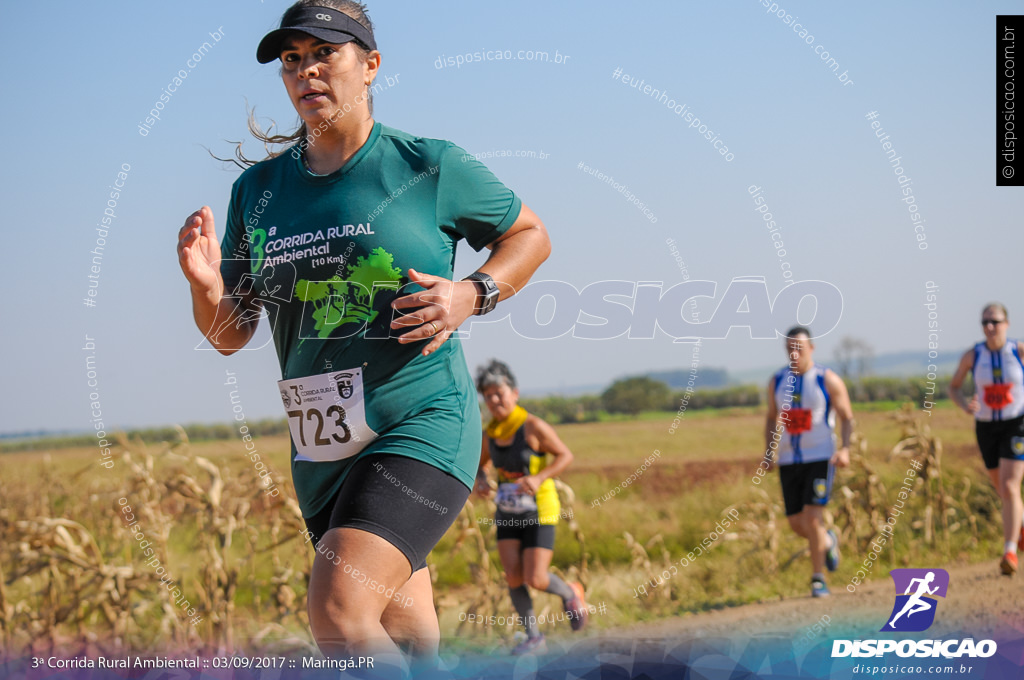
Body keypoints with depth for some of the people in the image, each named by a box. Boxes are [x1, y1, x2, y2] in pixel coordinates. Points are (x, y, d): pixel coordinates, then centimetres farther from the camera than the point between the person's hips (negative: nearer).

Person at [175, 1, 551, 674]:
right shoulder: (258, 189, 8)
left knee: (339, 614, -25)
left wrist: (472, 296, -8)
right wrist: (207, 286, -11)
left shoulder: (429, 165, -3)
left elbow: (531, 234, 11)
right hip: (321, 451, 6)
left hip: (422, 425, -5)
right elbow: (230, 337, 12)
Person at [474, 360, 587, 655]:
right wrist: (480, 481, -6)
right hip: (508, 512, 5)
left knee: (536, 580, -12)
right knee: (513, 577, -9)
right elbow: (481, 464, 17)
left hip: (539, 511, -5)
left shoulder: (533, 426, -17)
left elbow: (565, 456, -13)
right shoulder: (492, 432, 1)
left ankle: (570, 593, 21)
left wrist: (538, 478, -28)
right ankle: (534, 639, 4)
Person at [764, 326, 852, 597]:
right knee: (796, 523, 4)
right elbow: (772, 418, 19)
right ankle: (828, 541, 36)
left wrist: (845, 448, -16)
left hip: (820, 458, -4)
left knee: (812, 517, -15)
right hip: (788, 460, 4)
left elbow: (847, 417, -1)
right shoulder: (777, 381, 6)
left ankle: (818, 578, -3)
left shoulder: (828, 380, -5)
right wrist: (769, 452, 8)